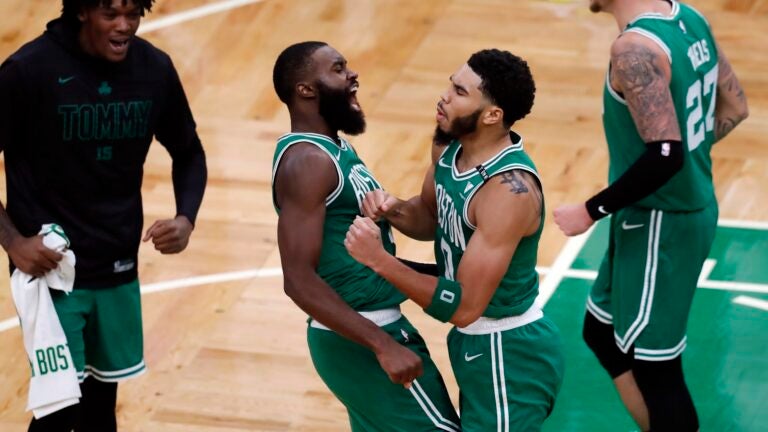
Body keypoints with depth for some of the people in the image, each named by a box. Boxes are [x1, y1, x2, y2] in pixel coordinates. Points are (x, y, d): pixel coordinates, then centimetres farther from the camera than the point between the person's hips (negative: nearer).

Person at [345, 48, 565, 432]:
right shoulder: (450, 144, -4)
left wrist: (378, 259, -30)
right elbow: (431, 217, 16)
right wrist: (393, 210, -7)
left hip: (509, 356, -9)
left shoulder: (509, 189, -30)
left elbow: (463, 307, -30)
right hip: (479, 344, 9)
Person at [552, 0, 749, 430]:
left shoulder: (635, 48, -26)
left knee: (656, 367, 2)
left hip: (660, 225, -10)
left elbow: (665, 155, -31)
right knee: (603, 332, 24)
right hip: (692, 208, 10)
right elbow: (734, 108, 11)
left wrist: (593, 210, -21)